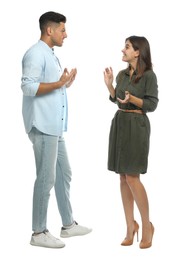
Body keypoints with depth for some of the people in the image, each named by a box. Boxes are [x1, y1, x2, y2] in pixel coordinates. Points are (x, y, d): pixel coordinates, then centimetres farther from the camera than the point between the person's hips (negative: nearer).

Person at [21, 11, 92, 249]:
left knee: (64, 174, 14)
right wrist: (58, 83, -24)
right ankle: (39, 233, 4)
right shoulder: (35, 54, -11)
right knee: (46, 178, -6)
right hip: (43, 128, -10)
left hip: (55, 127, 10)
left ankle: (68, 225, 24)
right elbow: (28, 86, -22)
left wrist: (65, 84, 16)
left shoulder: (50, 55, 19)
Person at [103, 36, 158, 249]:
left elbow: (152, 104, -10)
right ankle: (130, 225, 14)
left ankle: (147, 225, 8)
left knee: (132, 177, -8)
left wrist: (132, 99, -23)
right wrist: (109, 85, 5)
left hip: (137, 126, -7)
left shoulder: (149, 75, -9)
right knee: (123, 177, 6)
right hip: (119, 123, 7)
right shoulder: (122, 74, 11)